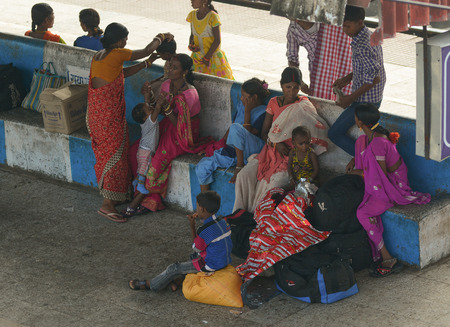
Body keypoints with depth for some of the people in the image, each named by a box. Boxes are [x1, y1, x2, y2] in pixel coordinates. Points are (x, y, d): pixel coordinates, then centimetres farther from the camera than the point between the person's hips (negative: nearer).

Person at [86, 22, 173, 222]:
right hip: (108, 114, -9)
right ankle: (107, 204, -4)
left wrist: (147, 63, 20)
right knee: (114, 154, -4)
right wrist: (161, 37, 12)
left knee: (106, 152, 18)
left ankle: (111, 196, 29)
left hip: (96, 112, 9)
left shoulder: (99, 56, 10)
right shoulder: (117, 54, -16)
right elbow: (145, 51, -6)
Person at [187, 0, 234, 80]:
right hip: (197, 58, 5)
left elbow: (217, 41, -14)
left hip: (212, 57, -5)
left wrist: (206, 58, -12)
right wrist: (191, 45, -9)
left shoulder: (212, 17, -17)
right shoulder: (192, 15, 1)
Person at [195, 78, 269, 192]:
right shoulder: (241, 106, 19)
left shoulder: (263, 113, -5)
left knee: (236, 127, -37)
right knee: (202, 167, -12)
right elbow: (230, 128, 25)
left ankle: (240, 165, -25)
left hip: (253, 150, -7)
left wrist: (247, 111, -10)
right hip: (232, 149, 7)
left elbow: (249, 133, -13)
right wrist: (221, 143, 11)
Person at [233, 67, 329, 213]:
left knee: (275, 183, -32)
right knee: (244, 175, -19)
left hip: (293, 156, -4)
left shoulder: (304, 106, -1)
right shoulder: (274, 103, 10)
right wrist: (275, 143, -10)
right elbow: (264, 132, 12)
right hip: (271, 150, 4)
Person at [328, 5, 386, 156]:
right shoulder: (370, 35, 4)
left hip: (365, 101, -10)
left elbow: (374, 77, -29)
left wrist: (351, 98, -21)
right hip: (375, 98, 10)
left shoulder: (362, 46, -27)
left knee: (334, 134, -1)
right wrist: (347, 79, 13)